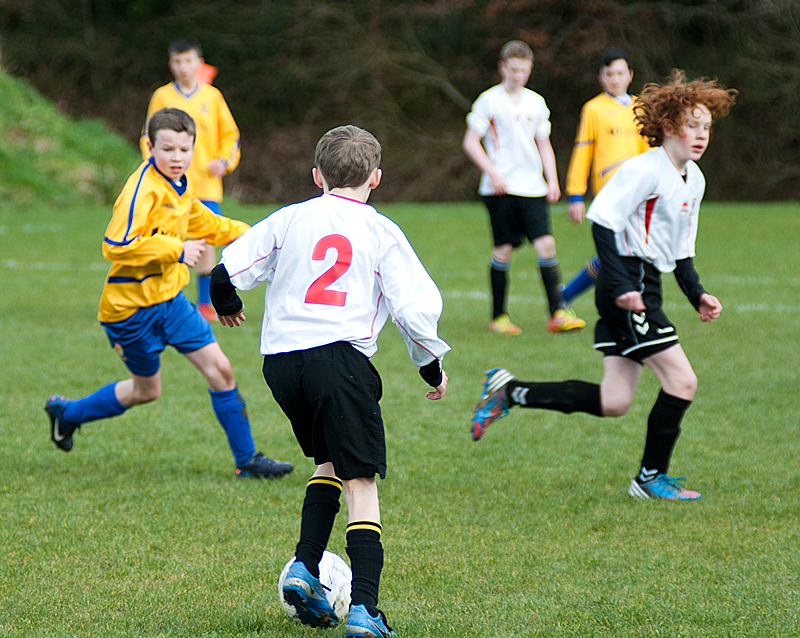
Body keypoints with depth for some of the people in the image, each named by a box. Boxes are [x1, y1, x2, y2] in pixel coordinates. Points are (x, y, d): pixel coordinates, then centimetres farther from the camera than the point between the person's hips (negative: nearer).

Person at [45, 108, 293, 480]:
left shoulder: (178, 187, 7)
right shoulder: (143, 190, -22)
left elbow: (203, 223, 29)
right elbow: (116, 246, -32)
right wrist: (176, 250, -28)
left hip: (169, 297, 8)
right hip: (132, 305, -8)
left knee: (219, 368, 0)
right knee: (147, 389, 7)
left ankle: (247, 460, 8)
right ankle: (66, 413, 29)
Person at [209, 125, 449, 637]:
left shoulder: (290, 219, 10)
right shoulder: (382, 234, 3)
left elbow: (229, 269, 10)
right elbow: (417, 306, -1)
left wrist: (225, 302, 33)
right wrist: (432, 363, 14)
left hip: (280, 359, 4)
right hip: (340, 357, -4)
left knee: (330, 460, 24)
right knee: (360, 481, -1)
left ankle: (305, 568, 10)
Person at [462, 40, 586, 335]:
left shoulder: (536, 102, 12)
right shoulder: (489, 100, -1)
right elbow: (470, 142, -2)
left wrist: (552, 179, 8)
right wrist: (493, 172, -13)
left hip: (532, 187, 3)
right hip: (500, 189, -3)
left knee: (546, 244, -9)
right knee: (503, 250, -1)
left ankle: (557, 313, -10)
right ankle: (498, 316, 11)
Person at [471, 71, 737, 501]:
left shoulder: (694, 179, 16)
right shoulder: (645, 170, -14)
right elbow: (603, 221, -19)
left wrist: (698, 296, 12)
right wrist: (620, 286, -24)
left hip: (644, 288, 10)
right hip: (628, 287, -10)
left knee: (613, 403, 5)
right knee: (682, 380, -10)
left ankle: (509, 391, 13)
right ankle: (651, 478, 3)